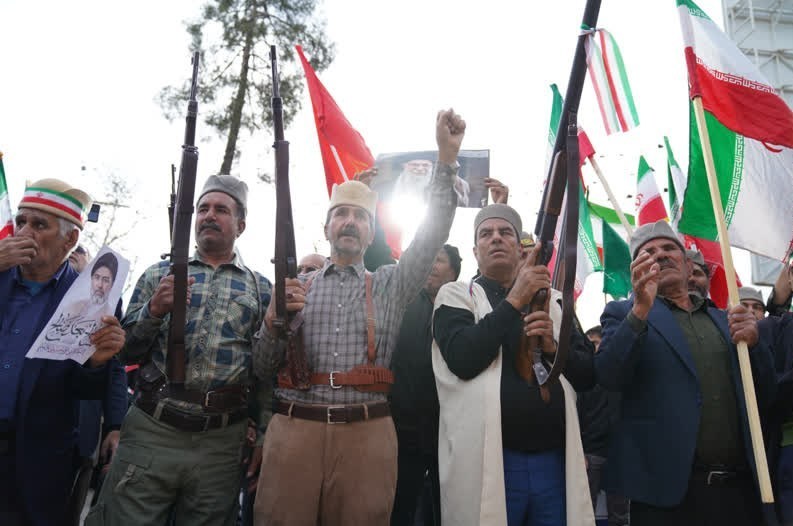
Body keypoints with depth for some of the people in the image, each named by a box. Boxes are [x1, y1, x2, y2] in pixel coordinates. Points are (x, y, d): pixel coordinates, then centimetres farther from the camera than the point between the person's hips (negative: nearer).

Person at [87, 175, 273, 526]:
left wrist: (266, 436, 2)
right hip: (150, 431, 0)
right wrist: (154, 309, -11)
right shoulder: (159, 275, 9)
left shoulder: (260, 289, 7)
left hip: (221, 443, 0)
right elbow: (124, 353, 7)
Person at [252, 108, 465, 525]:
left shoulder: (390, 285, 12)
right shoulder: (294, 288, 13)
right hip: (294, 429, 1)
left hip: (367, 433, 0)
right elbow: (263, 370, 11)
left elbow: (432, 234, 0)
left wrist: (447, 157, -7)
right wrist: (272, 321, -9)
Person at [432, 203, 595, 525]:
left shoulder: (554, 301, 13)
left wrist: (554, 347, -9)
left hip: (554, 460, 4)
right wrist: (515, 301, -15)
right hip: (488, 461, -3)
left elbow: (588, 375, 10)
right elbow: (463, 360, -15)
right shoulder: (456, 296, 2)